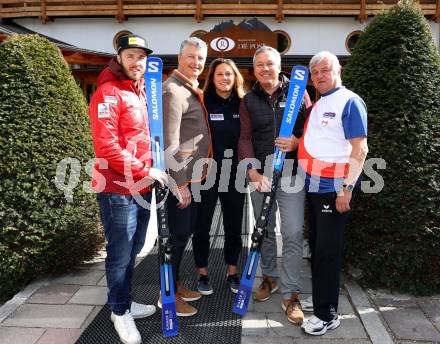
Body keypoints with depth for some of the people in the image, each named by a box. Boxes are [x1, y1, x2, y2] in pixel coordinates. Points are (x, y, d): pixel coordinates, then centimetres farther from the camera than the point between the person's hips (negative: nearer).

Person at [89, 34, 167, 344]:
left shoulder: (143, 91, 14)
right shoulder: (108, 93, -12)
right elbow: (106, 146, -20)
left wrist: (149, 173, 7)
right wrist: (145, 172, -17)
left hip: (142, 187, 8)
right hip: (118, 189, -8)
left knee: (132, 250, 19)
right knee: (120, 254, 4)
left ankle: (125, 301, 36)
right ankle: (120, 311, 24)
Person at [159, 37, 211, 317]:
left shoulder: (193, 91, 15)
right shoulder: (173, 90, -15)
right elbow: (169, 141, -22)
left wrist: (196, 175, 16)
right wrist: (180, 183, -22)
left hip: (192, 176, 10)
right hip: (178, 178, -9)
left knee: (186, 231, 17)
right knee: (177, 235, 0)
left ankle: (176, 282, 32)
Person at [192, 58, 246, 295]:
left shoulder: (242, 103, 5)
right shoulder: (203, 102, -4)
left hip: (234, 175, 3)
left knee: (234, 226, 12)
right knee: (202, 226, 8)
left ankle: (232, 272, 28)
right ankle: (202, 274, 24)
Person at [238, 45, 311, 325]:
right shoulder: (249, 100, 7)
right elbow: (245, 138, 1)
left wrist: (298, 142, -17)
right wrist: (253, 172, -11)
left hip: (291, 174, -2)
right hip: (259, 175, 3)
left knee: (293, 234, -6)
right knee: (264, 230, 14)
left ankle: (291, 294, 6)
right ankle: (269, 277, 34)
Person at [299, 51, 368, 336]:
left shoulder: (350, 102, -8)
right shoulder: (317, 105, 16)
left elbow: (360, 149, -15)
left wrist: (347, 188, -20)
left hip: (334, 189, -8)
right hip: (313, 186, 8)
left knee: (327, 251, -3)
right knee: (316, 247, 16)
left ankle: (327, 314, 10)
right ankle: (318, 297, 31)